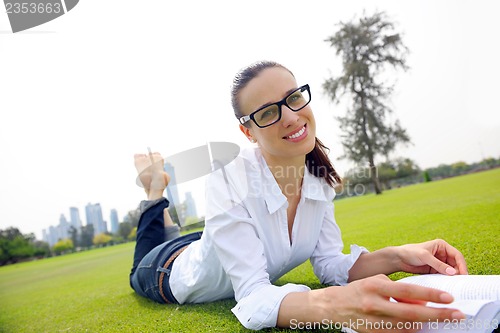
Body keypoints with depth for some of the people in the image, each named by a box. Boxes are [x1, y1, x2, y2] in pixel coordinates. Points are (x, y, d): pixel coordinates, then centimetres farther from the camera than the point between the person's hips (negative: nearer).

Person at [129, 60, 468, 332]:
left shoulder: (319, 178, -22)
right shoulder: (229, 184, -40)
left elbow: (329, 264, -18)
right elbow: (253, 299, -41)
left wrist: (396, 257, -36)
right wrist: (335, 304, -60)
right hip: (171, 272, -4)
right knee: (142, 270, 32)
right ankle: (156, 191, 34)